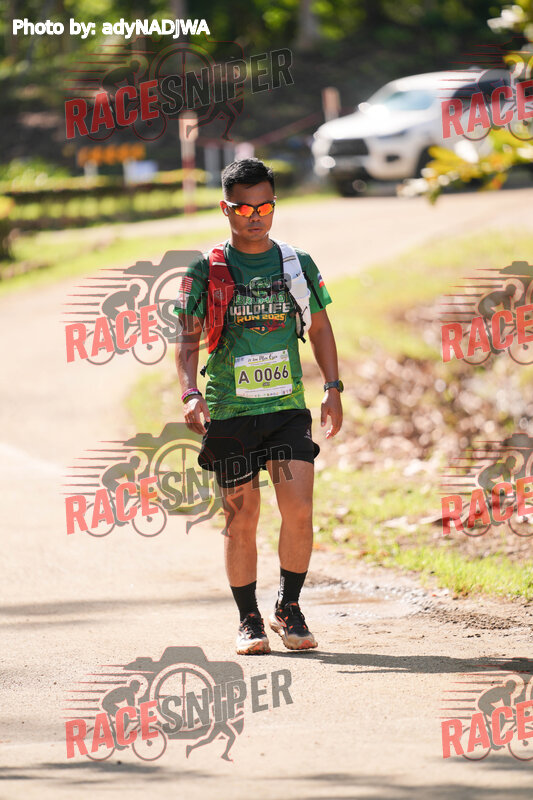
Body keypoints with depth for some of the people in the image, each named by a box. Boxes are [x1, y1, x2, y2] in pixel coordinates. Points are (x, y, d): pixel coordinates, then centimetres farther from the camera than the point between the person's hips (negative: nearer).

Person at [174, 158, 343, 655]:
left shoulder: (297, 264, 7)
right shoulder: (206, 270, 0)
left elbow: (319, 326, 17)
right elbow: (188, 340, -2)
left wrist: (332, 388, 8)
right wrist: (190, 395, -17)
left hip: (288, 407, 1)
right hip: (229, 410, -1)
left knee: (299, 510, -10)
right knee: (241, 518, 1)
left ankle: (289, 610, 8)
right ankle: (249, 622, 13)